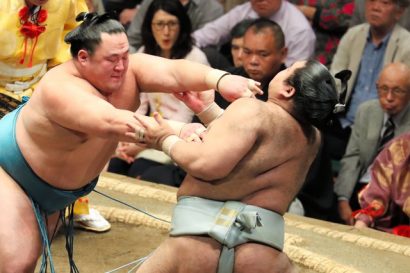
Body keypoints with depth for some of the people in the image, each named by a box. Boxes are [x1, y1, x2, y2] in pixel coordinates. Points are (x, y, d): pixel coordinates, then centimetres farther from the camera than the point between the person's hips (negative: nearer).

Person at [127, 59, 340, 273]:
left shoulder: (253, 110, -7)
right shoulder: (312, 139, 11)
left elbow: (207, 164, -18)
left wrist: (167, 141, -1)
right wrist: (205, 108, 25)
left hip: (198, 237, -4)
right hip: (261, 253, 4)